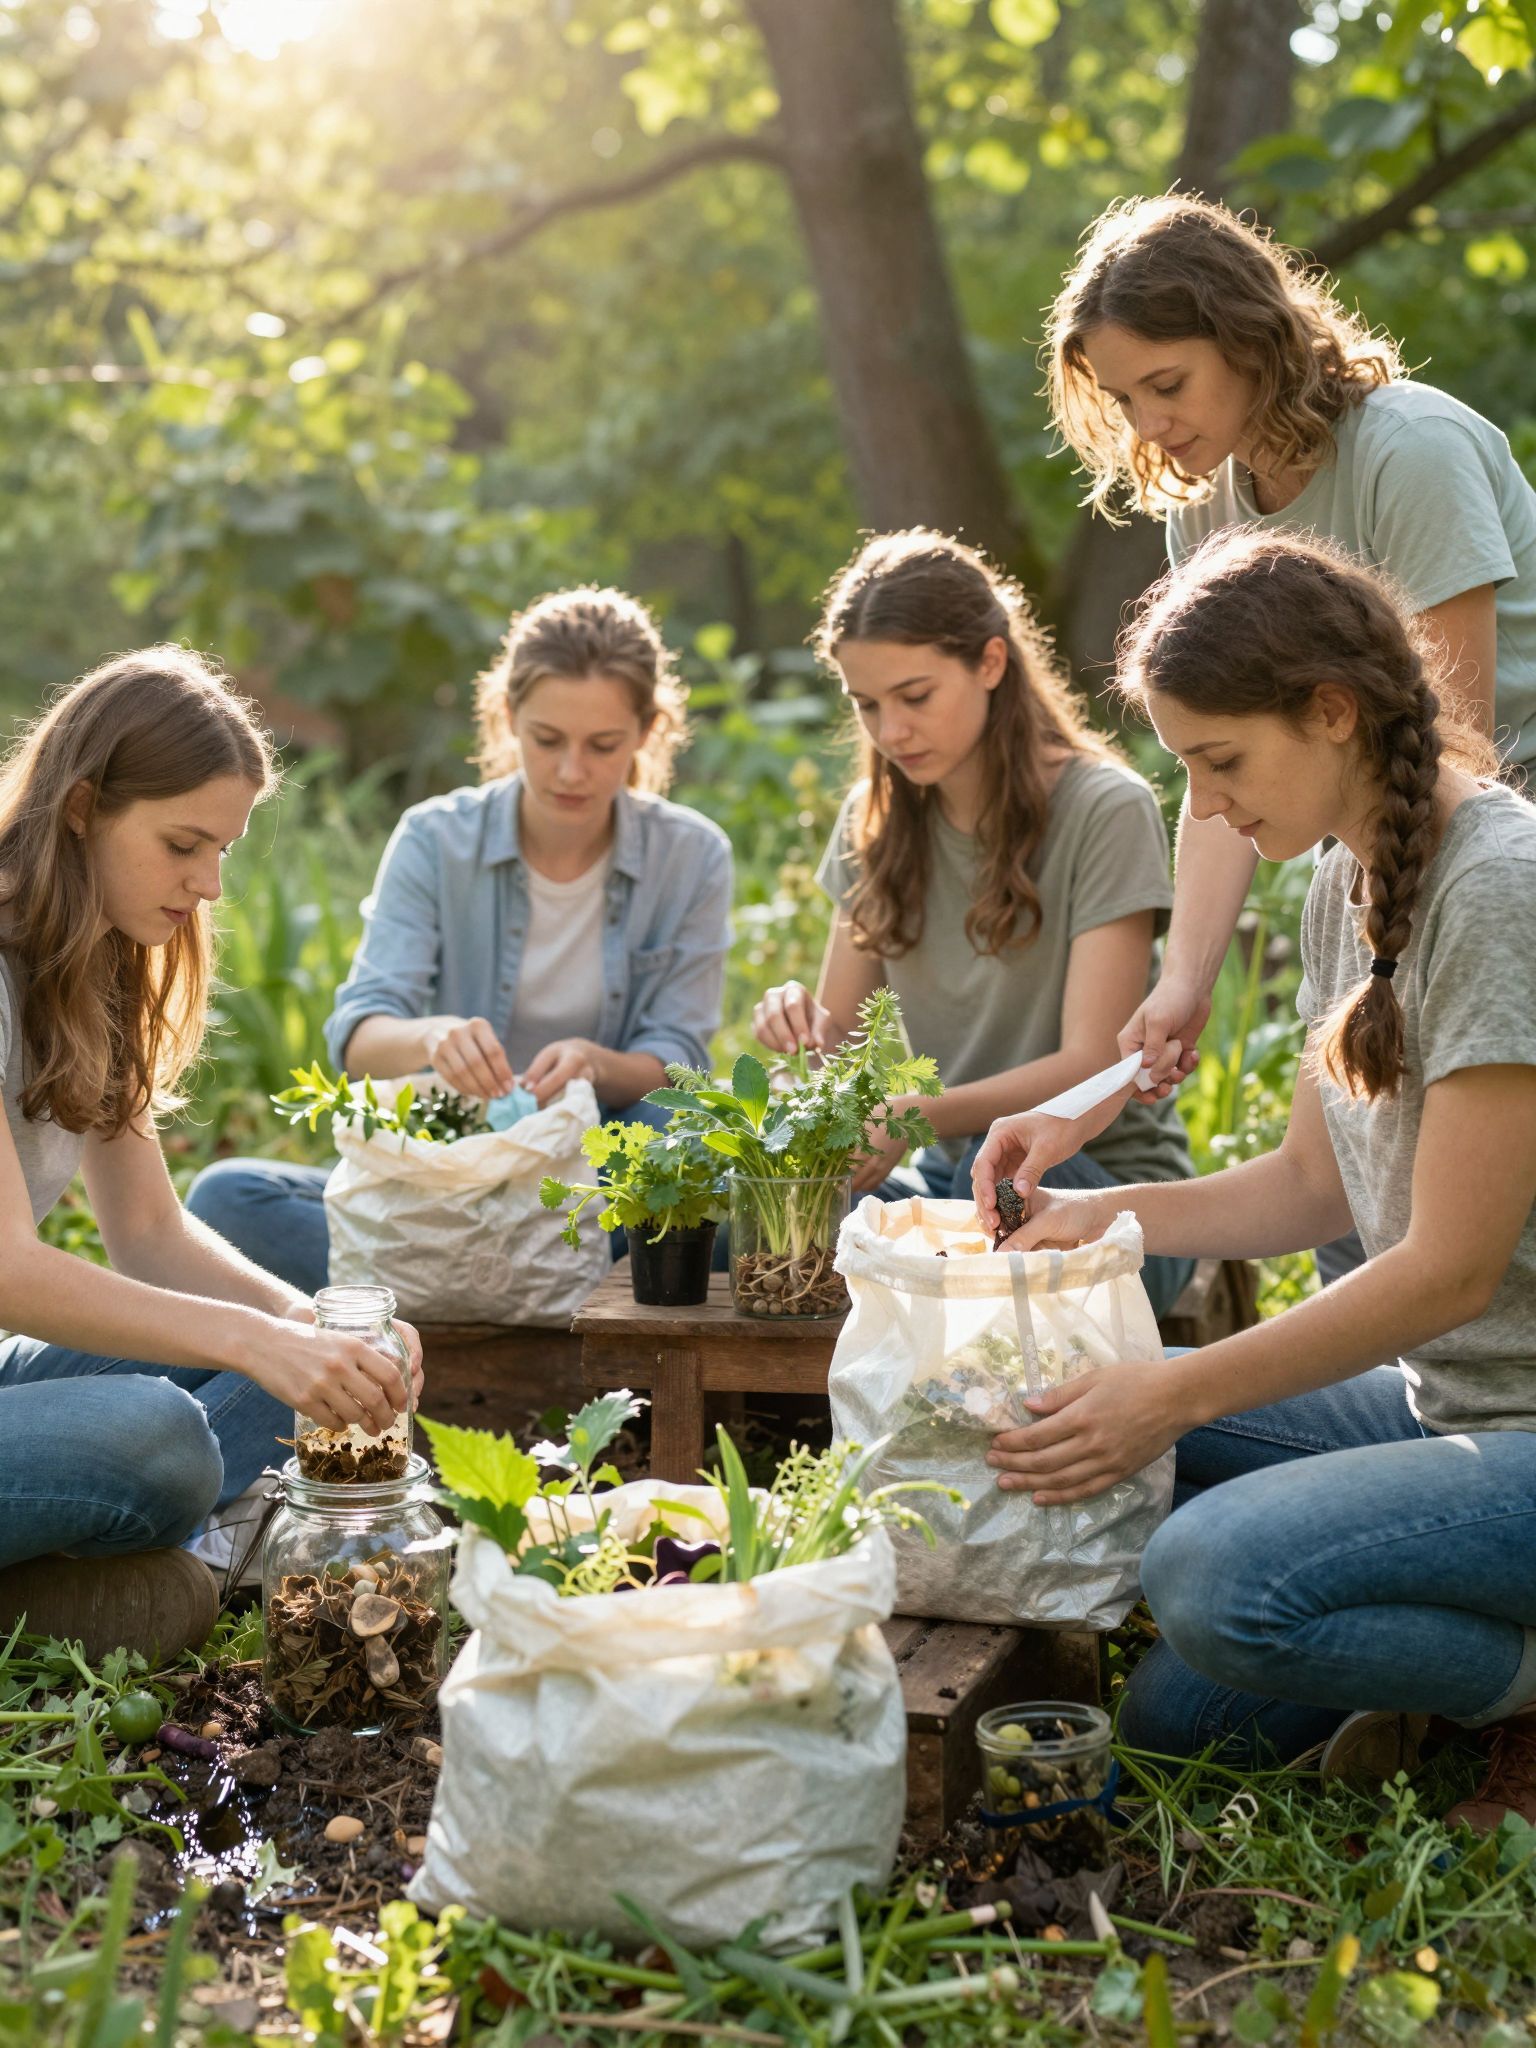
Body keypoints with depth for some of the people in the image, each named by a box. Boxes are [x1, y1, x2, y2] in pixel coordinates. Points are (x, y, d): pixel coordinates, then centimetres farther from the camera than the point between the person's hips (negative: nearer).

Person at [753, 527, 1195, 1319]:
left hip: (1108, 1183, -3)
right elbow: (841, 1031, 9)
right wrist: (802, 1025, -17)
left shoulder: (1105, 810, -10)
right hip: (949, 1172, 4)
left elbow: (1089, 1066, -17)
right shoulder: (876, 819, 9)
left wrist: (920, 1115, -32)